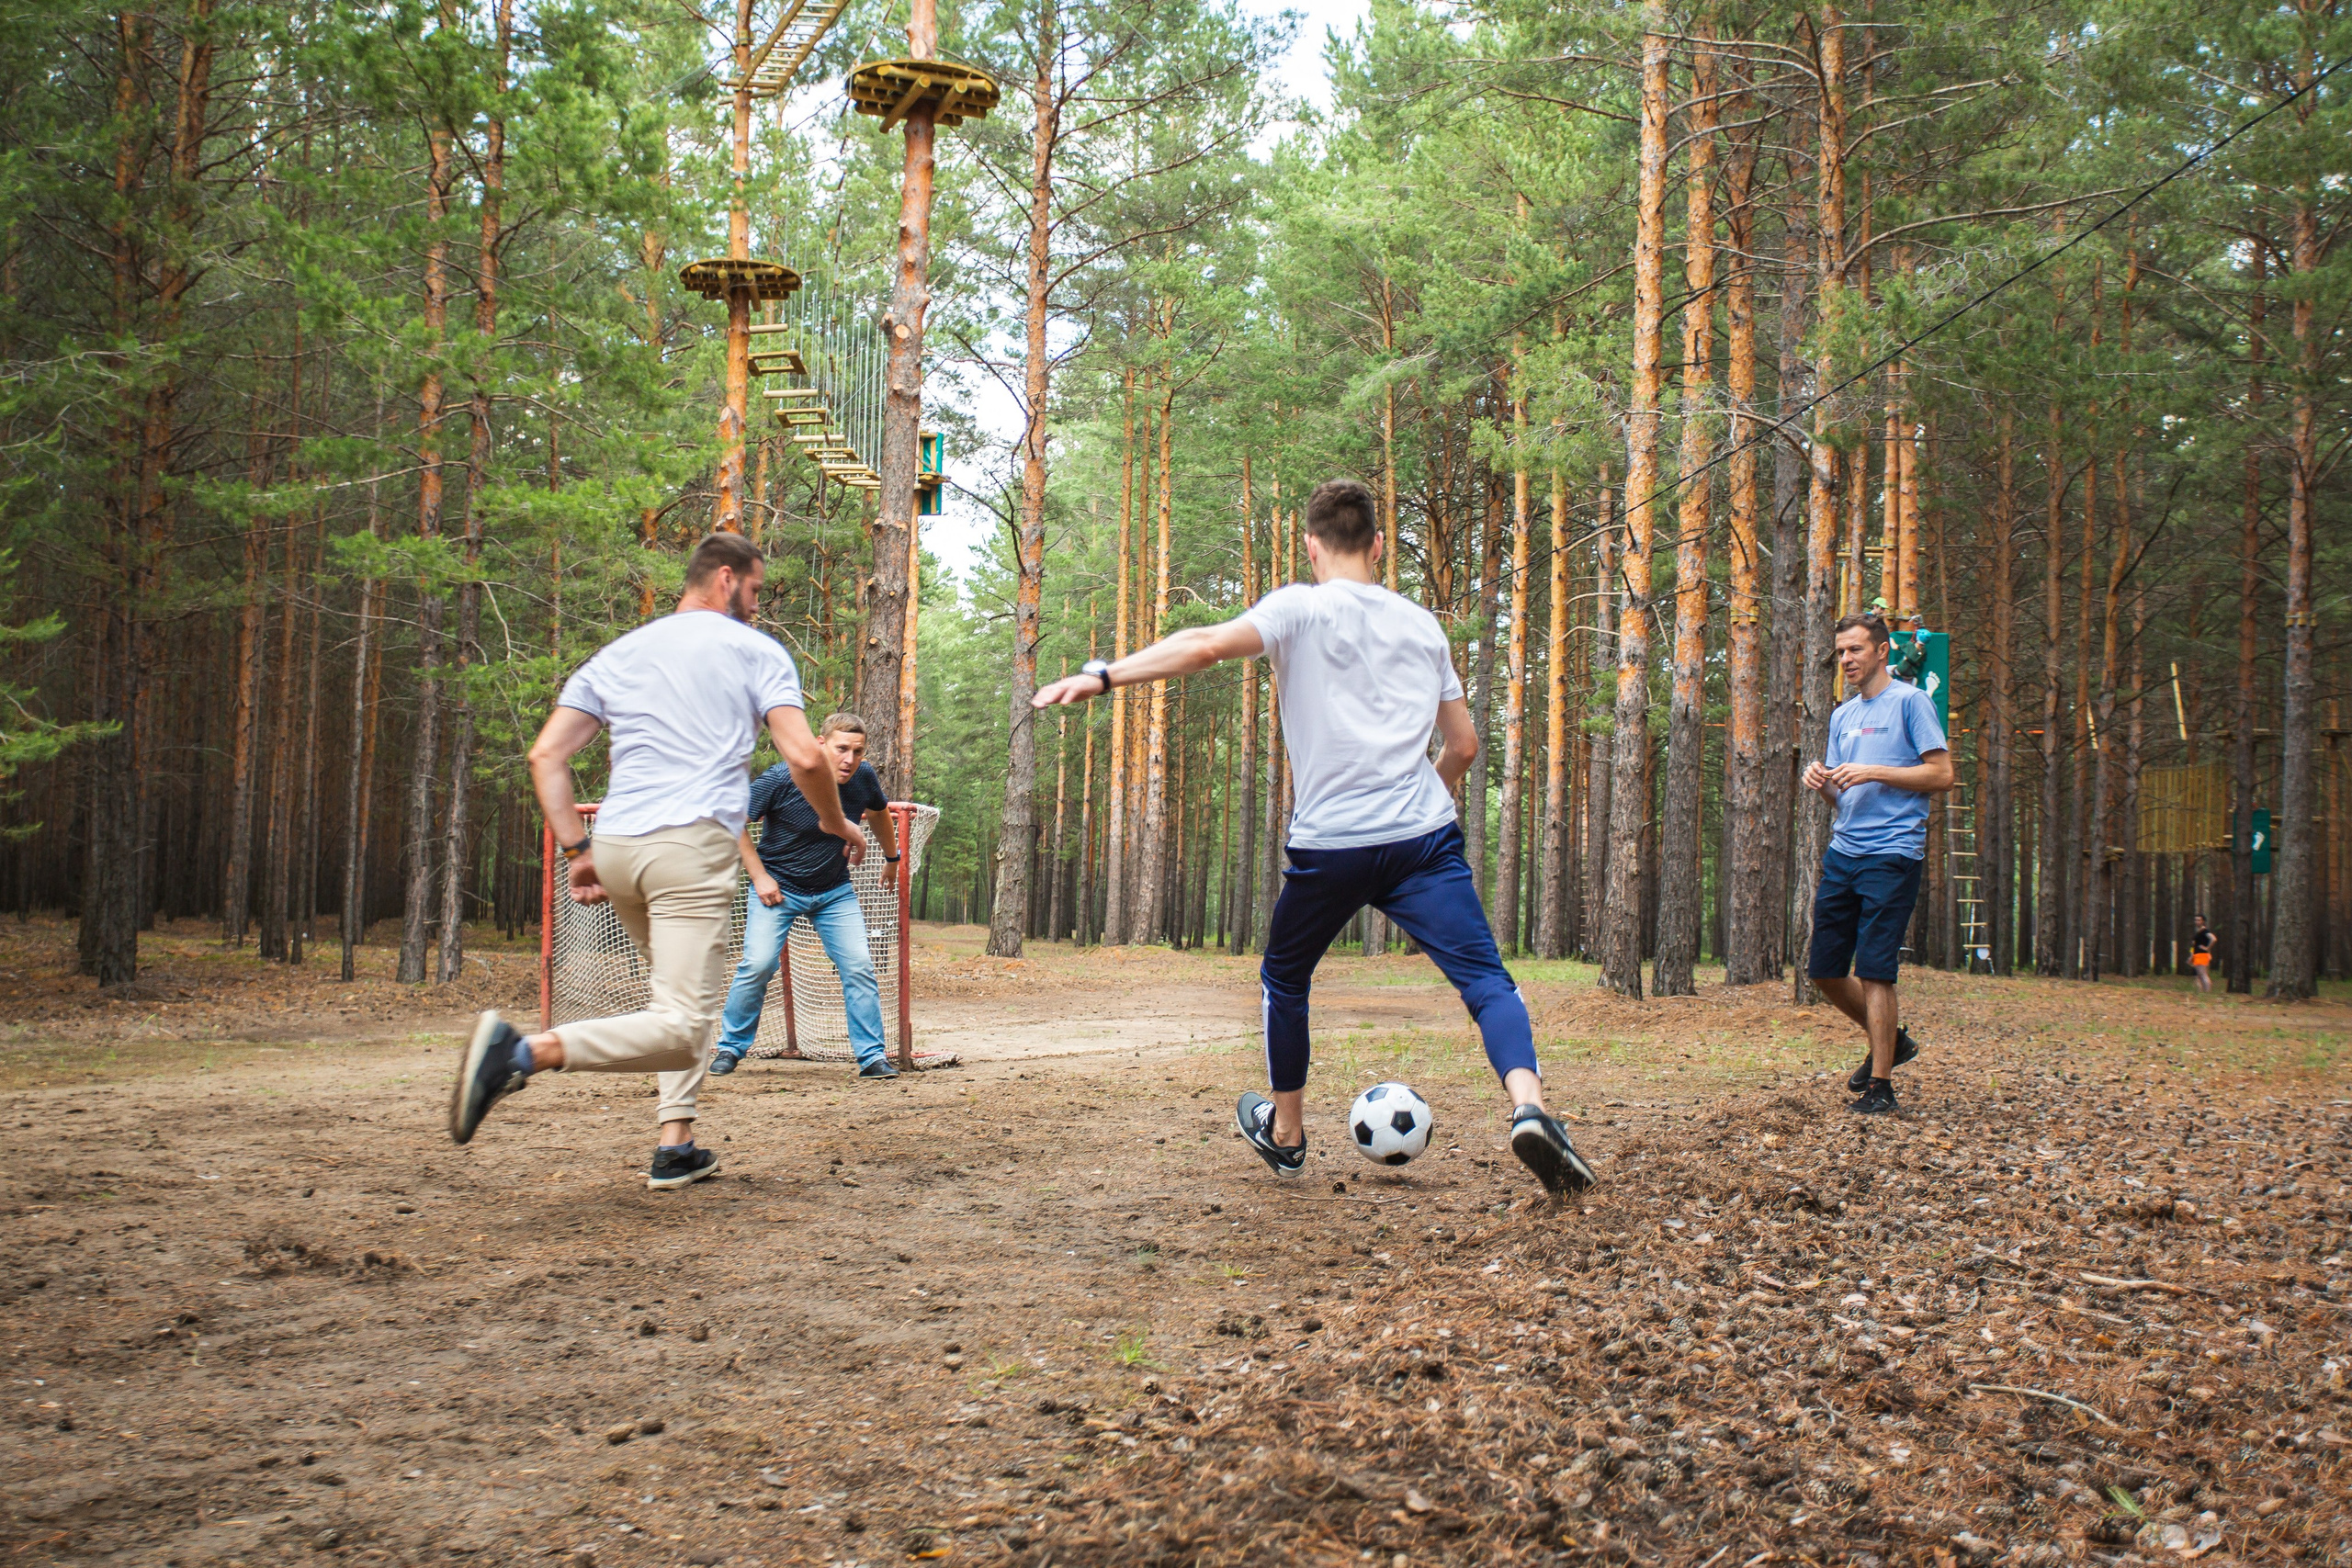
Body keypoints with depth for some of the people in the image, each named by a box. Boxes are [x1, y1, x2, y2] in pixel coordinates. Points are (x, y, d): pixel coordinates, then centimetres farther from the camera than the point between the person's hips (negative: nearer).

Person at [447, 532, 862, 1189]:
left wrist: (578, 850, 13)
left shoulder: (617, 654, 21)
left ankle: (675, 1146, 18)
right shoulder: (757, 651, 7)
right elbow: (805, 758, -3)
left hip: (615, 847, 7)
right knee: (681, 1030, -13)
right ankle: (526, 1051, -32)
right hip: (693, 845, -7)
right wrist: (836, 824, 14)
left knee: (686, 999, 26)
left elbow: (546, 754, 12)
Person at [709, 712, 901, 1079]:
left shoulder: (863, 777, -9)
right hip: (777, 888, -3)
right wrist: (759, 876, -13)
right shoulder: (781, 779, -22)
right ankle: (730, 1047, 5)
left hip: (835, 891, 3)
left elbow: (879, 813, 15)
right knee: (758, 965, -15)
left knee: (859, 966, -8)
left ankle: (872, 1057, 2)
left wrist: (892, 859, 25)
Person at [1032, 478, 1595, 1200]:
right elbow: (1463, 745, 20)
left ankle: (1285, 1133, 33)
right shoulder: (1422, 624, 16)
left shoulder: (1302, 608, 1)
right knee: (1485, 978, -3)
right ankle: (1528, 1106, -29)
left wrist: (1101, 676, -19)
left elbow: (1207, 644, -16)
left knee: (1284, 978, 21)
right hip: (1425, 836, 2)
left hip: (1329, 845, -2)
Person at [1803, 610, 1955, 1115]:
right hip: (1843, 852, 8)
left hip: (1892, 854, -8)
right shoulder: (1843, 715, 19)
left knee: (1873, 972, -9)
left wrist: (1874, 773, -15)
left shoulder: (1909, 701, -3)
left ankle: (1881, 1084, -1)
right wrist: (1821, 781, 0)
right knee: (1824, 968, 8)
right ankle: (1890, 1041, 29)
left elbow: (1942, 775, -9)